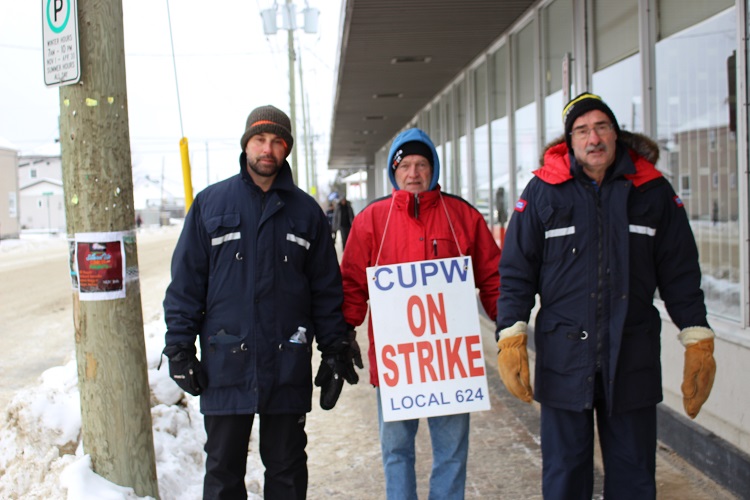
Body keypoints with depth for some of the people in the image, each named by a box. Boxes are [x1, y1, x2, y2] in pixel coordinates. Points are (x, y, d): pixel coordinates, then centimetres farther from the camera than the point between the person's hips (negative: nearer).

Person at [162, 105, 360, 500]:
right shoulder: (211, 203, 3)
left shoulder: (306, 210, 6)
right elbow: (186, 281, 2)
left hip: (289, 364, 1)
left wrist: (335, 350, 3)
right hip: (225, 362, -1)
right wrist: (180, 348, -3)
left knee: (287, 467, 13)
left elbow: (327, 288, 7)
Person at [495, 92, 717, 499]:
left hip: (633, 356, 1)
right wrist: (511, 337, -7)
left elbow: (681, 273, 7)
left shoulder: (653, 190, 4)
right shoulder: (543, 191, 0)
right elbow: (516, 271, 0)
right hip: (563, 356, -1)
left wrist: (698, 342, 4)